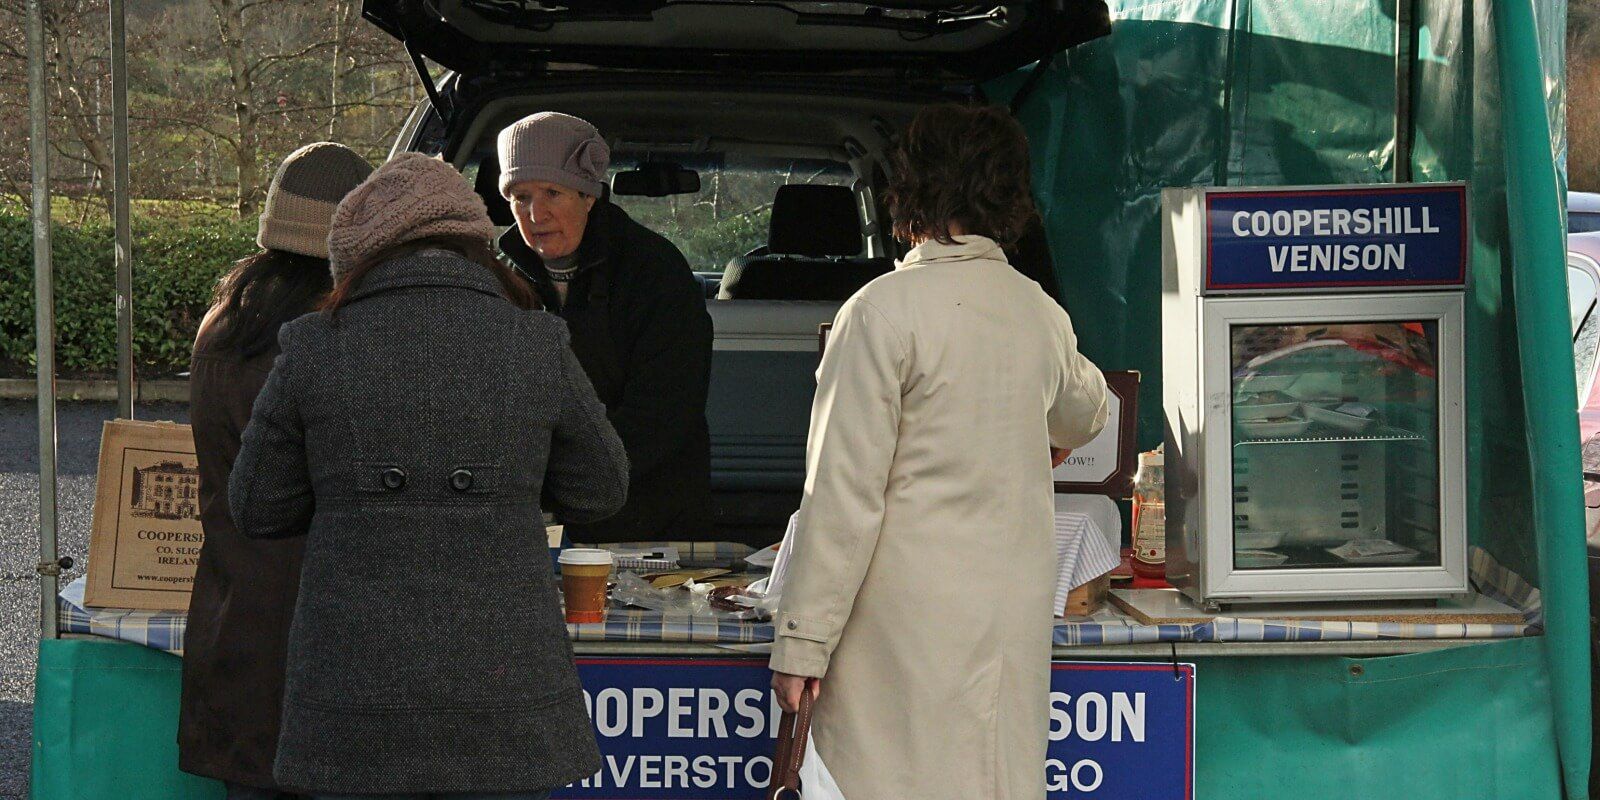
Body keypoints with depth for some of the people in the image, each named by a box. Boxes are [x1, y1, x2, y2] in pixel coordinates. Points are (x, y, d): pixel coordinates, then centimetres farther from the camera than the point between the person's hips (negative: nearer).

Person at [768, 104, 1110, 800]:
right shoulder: (1041, 313, 9)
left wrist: (802, 641, -9)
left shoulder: (884, 311, -10)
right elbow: (1082, 418, 32)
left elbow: (844, 490, -13)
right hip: (1015, 627, 6)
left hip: (904, 628, -6)